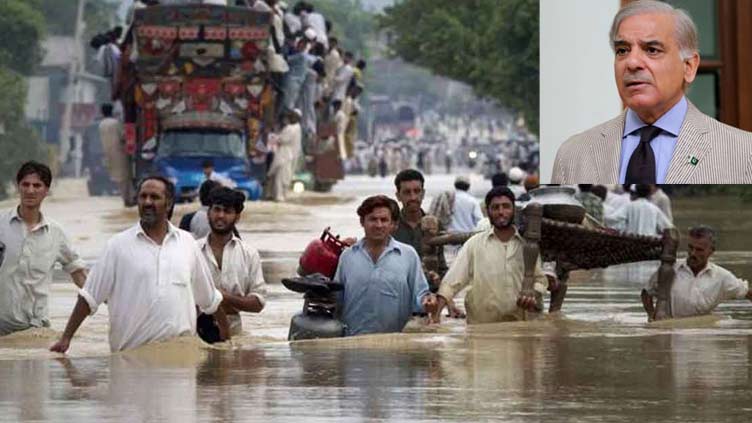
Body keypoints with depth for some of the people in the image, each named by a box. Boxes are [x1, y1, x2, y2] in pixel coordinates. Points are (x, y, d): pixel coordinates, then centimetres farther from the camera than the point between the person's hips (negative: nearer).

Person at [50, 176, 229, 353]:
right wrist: (66, 338, -5)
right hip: (131, 352, -2)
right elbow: (89, 297, 1)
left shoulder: (186, 243, 11)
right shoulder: (119, 245, 2)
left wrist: (227, 338, 24)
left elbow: (210, 299, 20)